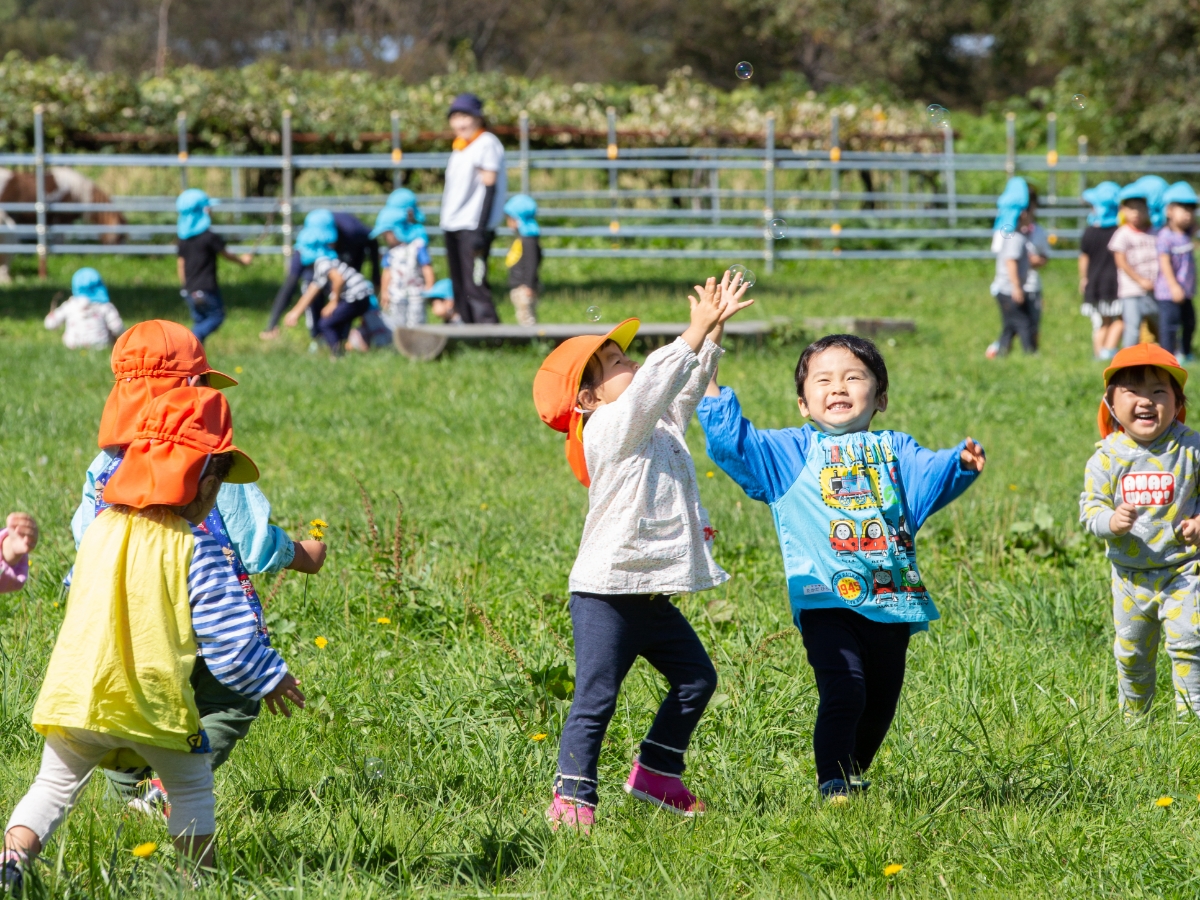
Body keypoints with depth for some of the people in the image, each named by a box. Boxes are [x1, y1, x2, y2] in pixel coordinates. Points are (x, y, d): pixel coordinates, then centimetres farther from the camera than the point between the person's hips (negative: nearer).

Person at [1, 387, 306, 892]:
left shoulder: (100, 530, 6)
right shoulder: (194, 551, -9)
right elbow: (228, 638, -7)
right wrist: (269, 680, 11)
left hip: (75, 694, 3)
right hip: (154, 704, -3)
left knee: (55, 785, 13)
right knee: (191, 787, 18)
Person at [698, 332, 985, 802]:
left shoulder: (893, 450, 13)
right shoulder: (792, 451, 9)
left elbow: (929, 475, -3)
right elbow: (733, 444, 0)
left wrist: (961, 464, -25)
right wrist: (708, 385, -8)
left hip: (892, 602, 3)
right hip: (828, 602, -3)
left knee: (880, 705, 11)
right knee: (843, 693, -20)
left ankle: (853, 777, 32)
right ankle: (834, 786, -16)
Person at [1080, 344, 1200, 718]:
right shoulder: (1108, 456, -4)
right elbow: (1090, 505, -3)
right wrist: (1110, 521, -24)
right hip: (1130, 573, 3)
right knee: (1131, 652, 15)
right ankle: (1132, 714, 34)